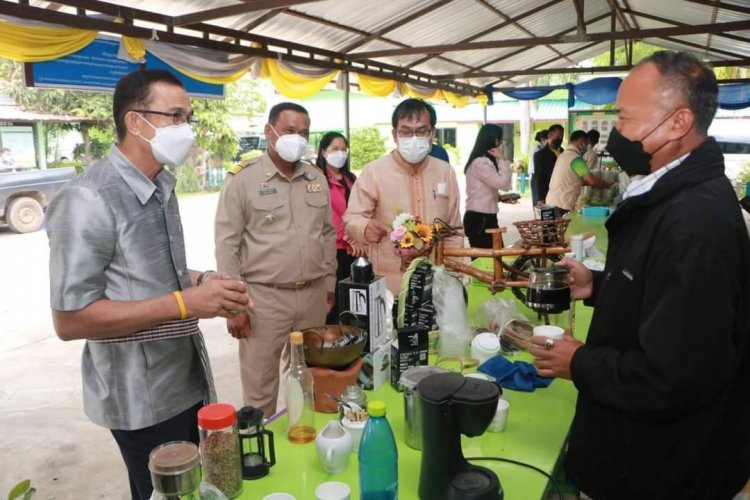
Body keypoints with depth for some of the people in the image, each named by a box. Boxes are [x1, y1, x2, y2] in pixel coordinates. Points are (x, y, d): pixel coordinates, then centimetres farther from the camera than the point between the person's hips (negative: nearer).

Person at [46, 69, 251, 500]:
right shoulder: (89, 199, -21)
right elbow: (70, 319, -23)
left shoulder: (162, 187, 6)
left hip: (188, 379, 8)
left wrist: (201, 282, -2)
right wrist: (184, 302, -27)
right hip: (141, 399, -8)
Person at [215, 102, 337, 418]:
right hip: (263, 297, -4)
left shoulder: (317, 178, 9)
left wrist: (330, 284, 14)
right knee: (259, 386, 6)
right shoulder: (243, 179, -7)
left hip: (313, 295, 5)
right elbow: (227, 244, -8)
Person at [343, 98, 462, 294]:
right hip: (389, 285, -3)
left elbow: (453, 230, 10)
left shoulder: (445, 172, 4)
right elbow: (351, 218, -6)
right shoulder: (374, 171, -9)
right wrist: (365, 228, -29)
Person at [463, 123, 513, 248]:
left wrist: (502, 198, 8)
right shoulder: (480, 163, -17)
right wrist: (502, 159, -13)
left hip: (486, 218, 10)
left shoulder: (485, 161, 15)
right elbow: (504, 184, -20)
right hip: (479, 219, -10)